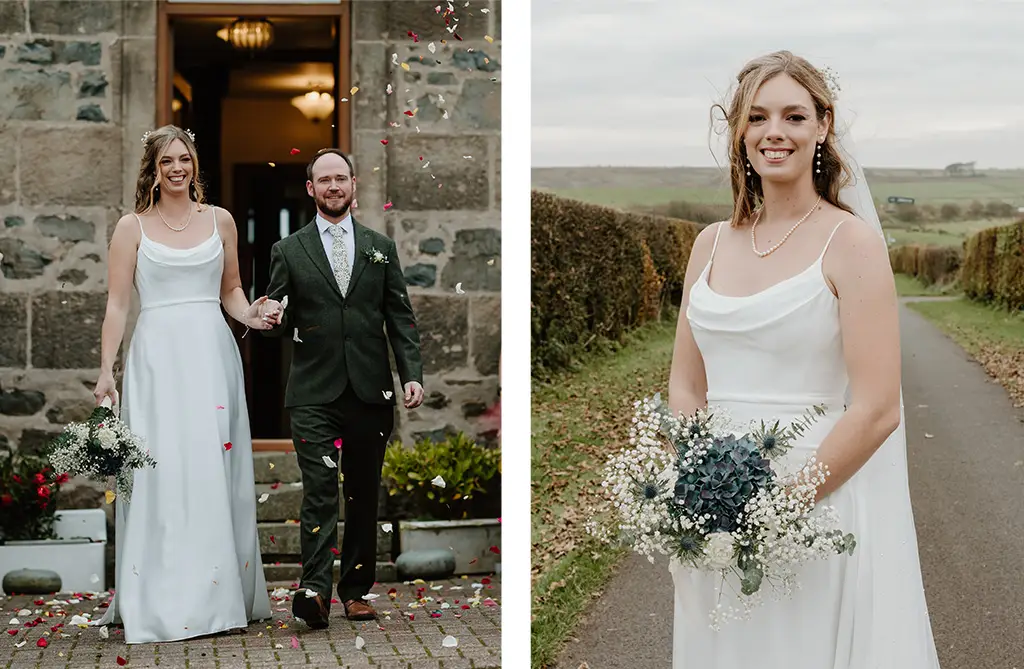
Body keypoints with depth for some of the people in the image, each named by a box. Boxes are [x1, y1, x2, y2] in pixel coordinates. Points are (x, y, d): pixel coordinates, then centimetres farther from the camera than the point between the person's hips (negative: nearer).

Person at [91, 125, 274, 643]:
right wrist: (105, 371, -5)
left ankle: (219, 597, 8)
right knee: (159, 472, -6)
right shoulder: (132, 227, 5)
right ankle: (159, 605, 0)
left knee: (214, 469, 0)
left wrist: (250, 315, -2)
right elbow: (116, 304, 2)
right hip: (156, 355, -2)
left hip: (212, 353, 2)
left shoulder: (220, 221, 11)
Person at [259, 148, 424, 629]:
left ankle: (356, 591, 15)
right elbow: (283, 323, 9)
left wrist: (412, 373, -2)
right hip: (314, 394, -2)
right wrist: (273, 319, -15)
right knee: (319, 491, -13)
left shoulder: (380, 248, 13)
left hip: (370, 391, 2)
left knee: (364, 495, 6)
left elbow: (401, 317, 10)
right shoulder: (289, 251, 8)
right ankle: (314, 590, -20)